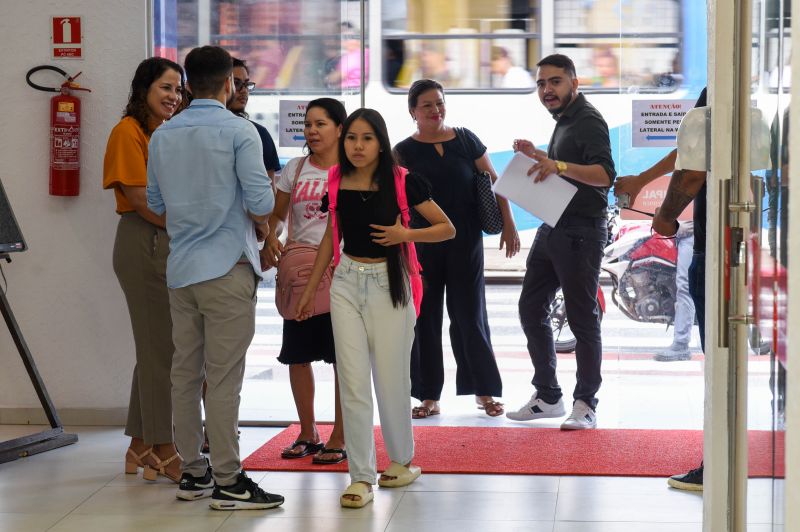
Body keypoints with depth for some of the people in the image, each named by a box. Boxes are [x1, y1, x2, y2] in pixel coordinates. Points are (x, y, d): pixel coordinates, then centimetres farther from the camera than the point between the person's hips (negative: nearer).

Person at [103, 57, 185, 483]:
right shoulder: (129, 131, -7)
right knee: (160, 347, -6)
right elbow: (139, 197, -14)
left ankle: (140, 447, 19)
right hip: (144, 243, -8)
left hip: (172, 244, 8)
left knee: (156, 347, 11)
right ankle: (162, 452, 1)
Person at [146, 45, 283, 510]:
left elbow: (155, 202, 15)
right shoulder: (239, 131, -9)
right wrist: (260, 222, 7)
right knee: (224, 376, -5)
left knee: (186, 371, 11)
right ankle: (228, 481, -2)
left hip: (181, 268, 6)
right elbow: (260, 201, -14)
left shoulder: (163, 136, 9)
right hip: (227, 266, -6)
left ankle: (194, 472, 18)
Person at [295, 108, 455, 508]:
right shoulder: (337, 184, 2)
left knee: (391, 378, 5)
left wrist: (406, 234, -18)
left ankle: (402, 460, 26)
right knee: (352, 381, 0)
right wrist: (310, 289, 18)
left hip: (389, 283, -3)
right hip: (347, 283, 3)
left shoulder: (402, 183, -8)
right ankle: (361, 476, 4)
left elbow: (447, 228, -2)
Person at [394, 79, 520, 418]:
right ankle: (430, 396, 13)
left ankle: (484, 391, 15)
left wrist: (508, 225, 2)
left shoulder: (466, 140, 3)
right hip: (423, 245, 0)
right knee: (426, 318, 4)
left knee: (469, 315, 4)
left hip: (465, 242, 0)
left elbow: (494, 182, 8)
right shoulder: (405, 152, 0)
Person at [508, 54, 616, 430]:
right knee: (531, 308, 12)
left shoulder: (588, 121, -13)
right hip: (552, 228, 10)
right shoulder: (564, 120, 16)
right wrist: (537, 156, 11)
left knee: (582, 318, -3)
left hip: (580, 233, -10)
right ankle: (548, 397, 20)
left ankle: (586, 404, 5)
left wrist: (559, 166, -39)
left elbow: (605, 174, -27)